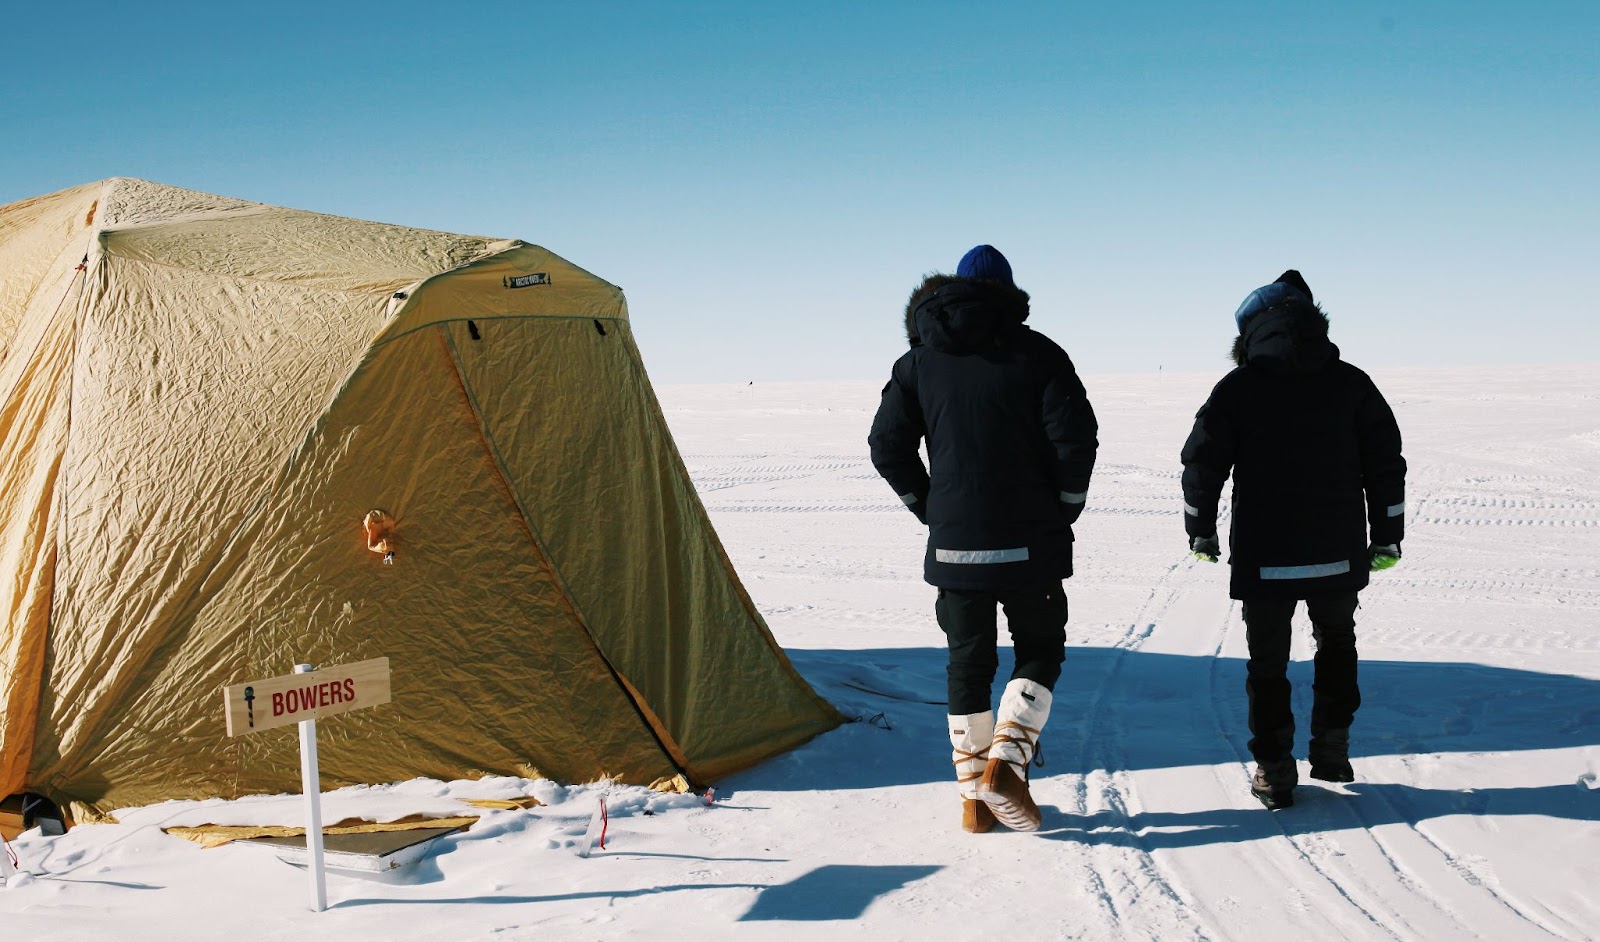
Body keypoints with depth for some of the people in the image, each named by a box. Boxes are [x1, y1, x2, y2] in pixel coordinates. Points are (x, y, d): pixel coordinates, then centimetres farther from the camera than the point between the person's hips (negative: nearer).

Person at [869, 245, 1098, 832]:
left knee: (968, 663, 12)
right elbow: (1076, 438, -10)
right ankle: (1005, 761, -3)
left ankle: (975, 797, 15)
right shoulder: (1037, 354, -1)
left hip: (953, 544, 2)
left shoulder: (920, 361, 7)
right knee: (1040, 650, 14)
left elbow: (888, 447, 3)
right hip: (1029, 543, -2)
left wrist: (932, 510, 12)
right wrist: (1063, 512, 4)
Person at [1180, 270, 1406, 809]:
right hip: (1338, 555, 2)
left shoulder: (1238, 387, -5)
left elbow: (1202, 462, -4)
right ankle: (1331, 750, 23)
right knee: (1336, 645, 24)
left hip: (1264, 557, -2)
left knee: (1268, 662, 11)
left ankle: (1274, 771, 13)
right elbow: (1386, 464, 4)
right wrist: (1386, 538, 12)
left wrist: (1201, 532, 10)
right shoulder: (1351, 383, 1)